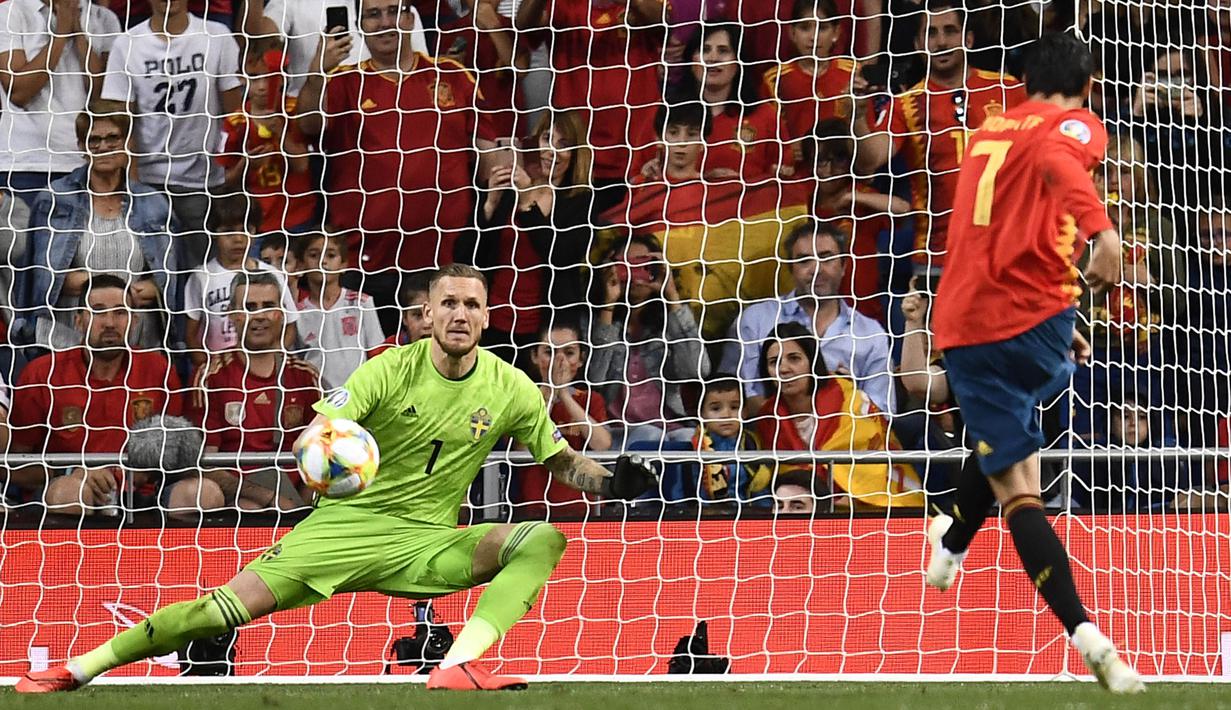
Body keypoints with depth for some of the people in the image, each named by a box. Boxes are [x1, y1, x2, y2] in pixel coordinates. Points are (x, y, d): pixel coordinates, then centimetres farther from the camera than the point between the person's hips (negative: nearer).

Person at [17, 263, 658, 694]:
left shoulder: (508, 387, 0)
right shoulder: (392, 369, -6)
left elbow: (562, 462, 12)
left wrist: (611, 482, -9)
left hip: (426, 543, 2)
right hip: (348, 523, -2)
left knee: (545, 540, -22)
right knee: (228, 607, -17)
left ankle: (457, 671, -40)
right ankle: (76, 669, -4)